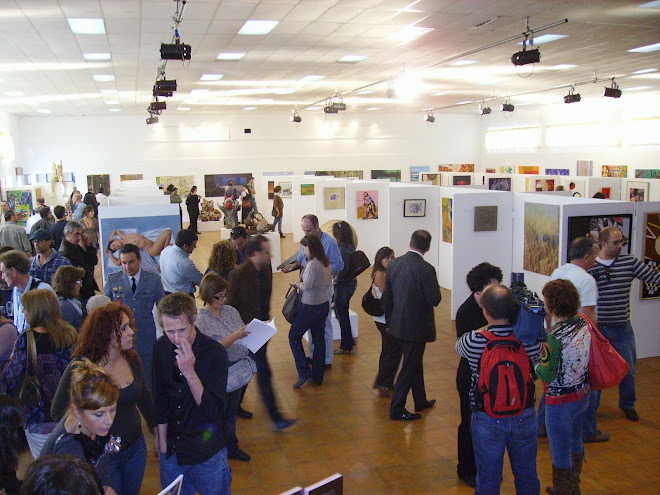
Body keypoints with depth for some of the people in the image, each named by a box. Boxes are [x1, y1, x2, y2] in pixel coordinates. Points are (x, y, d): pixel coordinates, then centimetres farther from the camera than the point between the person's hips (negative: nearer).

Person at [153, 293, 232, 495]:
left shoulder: (214, 352, -20)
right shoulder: (161, 347, -5)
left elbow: (212, 410, -22)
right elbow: (160, 401, 4)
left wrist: (189, 372, -33)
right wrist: (163, 445, 6)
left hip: (207, 455, -4)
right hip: (172, 451, 4)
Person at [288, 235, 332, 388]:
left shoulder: (312, 264, -21)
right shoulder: (327, 263, 6)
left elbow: (307, 286, -25)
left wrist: (296, 284, -5)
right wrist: (303, 278, 5)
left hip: (309, 307, -8)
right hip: (324, 305, 8)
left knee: (294, 336, 6)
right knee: (319, 339, 13)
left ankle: (303, 372, -1)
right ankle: (317, 376, 20)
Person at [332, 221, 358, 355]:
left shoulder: (343, 248, -21)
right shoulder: (350, 246, 6)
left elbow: (343, 268, -27)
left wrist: (336, 278, -11)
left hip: (343, 285, -9)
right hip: (351, 283, 9)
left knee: (342, 315, 4)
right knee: (341, 313, 21)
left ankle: (346, 347, 14)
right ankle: (349, 342, 30)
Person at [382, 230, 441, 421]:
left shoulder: (394, 264, -2)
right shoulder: (426, 269, -22)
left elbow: (386, 296, 5)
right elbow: (435, 299, -18)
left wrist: (389, 320, 16)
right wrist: (435, 285, 1)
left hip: (399, 323, 7)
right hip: (417, 326, -7)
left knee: (415, 362, 23)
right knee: (409, 367, 5)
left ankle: (420, 401, 39)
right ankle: (396, 409, 12)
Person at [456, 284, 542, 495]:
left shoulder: (473, 342, -21)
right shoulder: (530, 340, -16)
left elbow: (458, 347, 3)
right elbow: (541, 357, 6)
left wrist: (488, 329, 6)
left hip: (487, 420, -2)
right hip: (524, 418, 2)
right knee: (527, 478, 23)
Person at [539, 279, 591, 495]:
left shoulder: (554, 338, -29)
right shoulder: (584, 322, -7)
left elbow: (546, 375, -23)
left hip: (560, 403, -8)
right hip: (583, 395, 8)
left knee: (561, 455, 10)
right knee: (575, 445, 27)